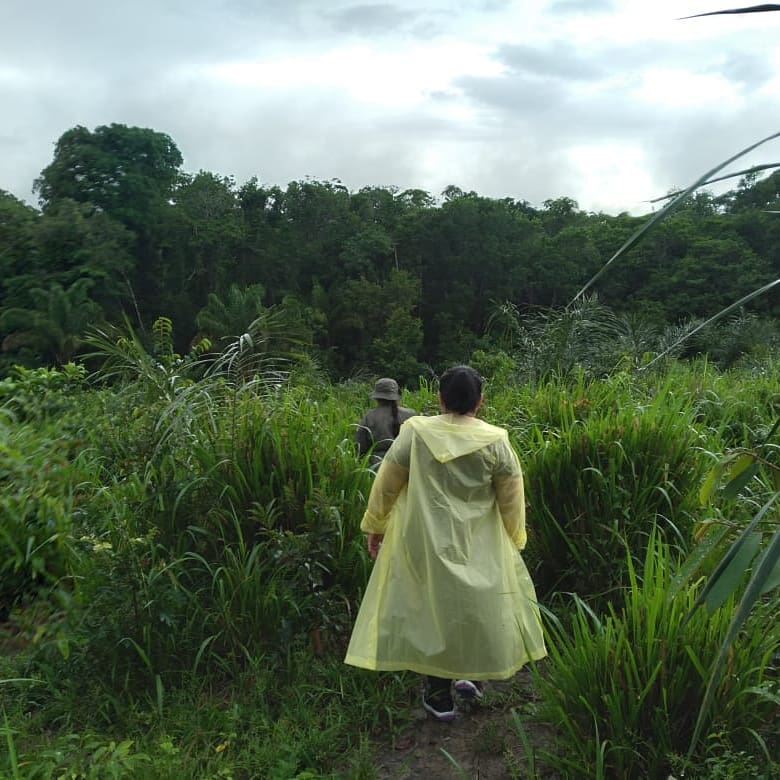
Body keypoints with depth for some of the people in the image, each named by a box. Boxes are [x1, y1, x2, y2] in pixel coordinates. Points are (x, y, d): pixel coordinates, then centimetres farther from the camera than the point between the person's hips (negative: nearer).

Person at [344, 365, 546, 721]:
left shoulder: (415, 432, -9)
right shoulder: (495, 440, -8)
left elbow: (386, 484, -3)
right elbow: (511, 499, -1)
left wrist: (375, 527, 10)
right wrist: (513, 541, 14)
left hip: (425, 544, 0)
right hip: (479, 546, 1)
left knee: (430, 608, 11)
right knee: (478, 605, 21)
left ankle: (439, 694, 20)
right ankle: (471, 674, 26)